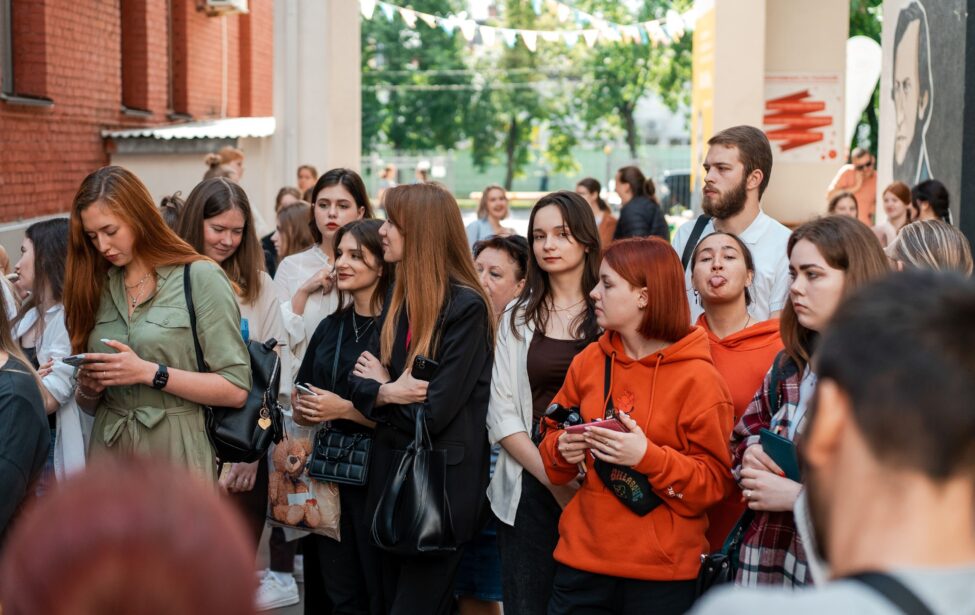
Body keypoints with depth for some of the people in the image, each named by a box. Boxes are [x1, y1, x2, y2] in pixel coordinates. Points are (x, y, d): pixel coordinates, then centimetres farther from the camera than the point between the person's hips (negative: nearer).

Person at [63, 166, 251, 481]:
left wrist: (149, 373, -17)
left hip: (176, 454, -5)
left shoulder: (200, 277, -7)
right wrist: (88, 389, -6)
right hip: (108, 453, 5)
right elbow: (88, 405, 16)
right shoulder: (97, 286, 8)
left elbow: (235, 390, -12)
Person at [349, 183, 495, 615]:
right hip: (391, 476, 8)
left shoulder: (466, 306, -16)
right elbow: (363, 382, 4)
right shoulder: (398, 298, 9)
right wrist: (389, 393, -17)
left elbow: (434, 412, -21)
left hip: (442, 487, -8)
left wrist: (383, 389, -4)